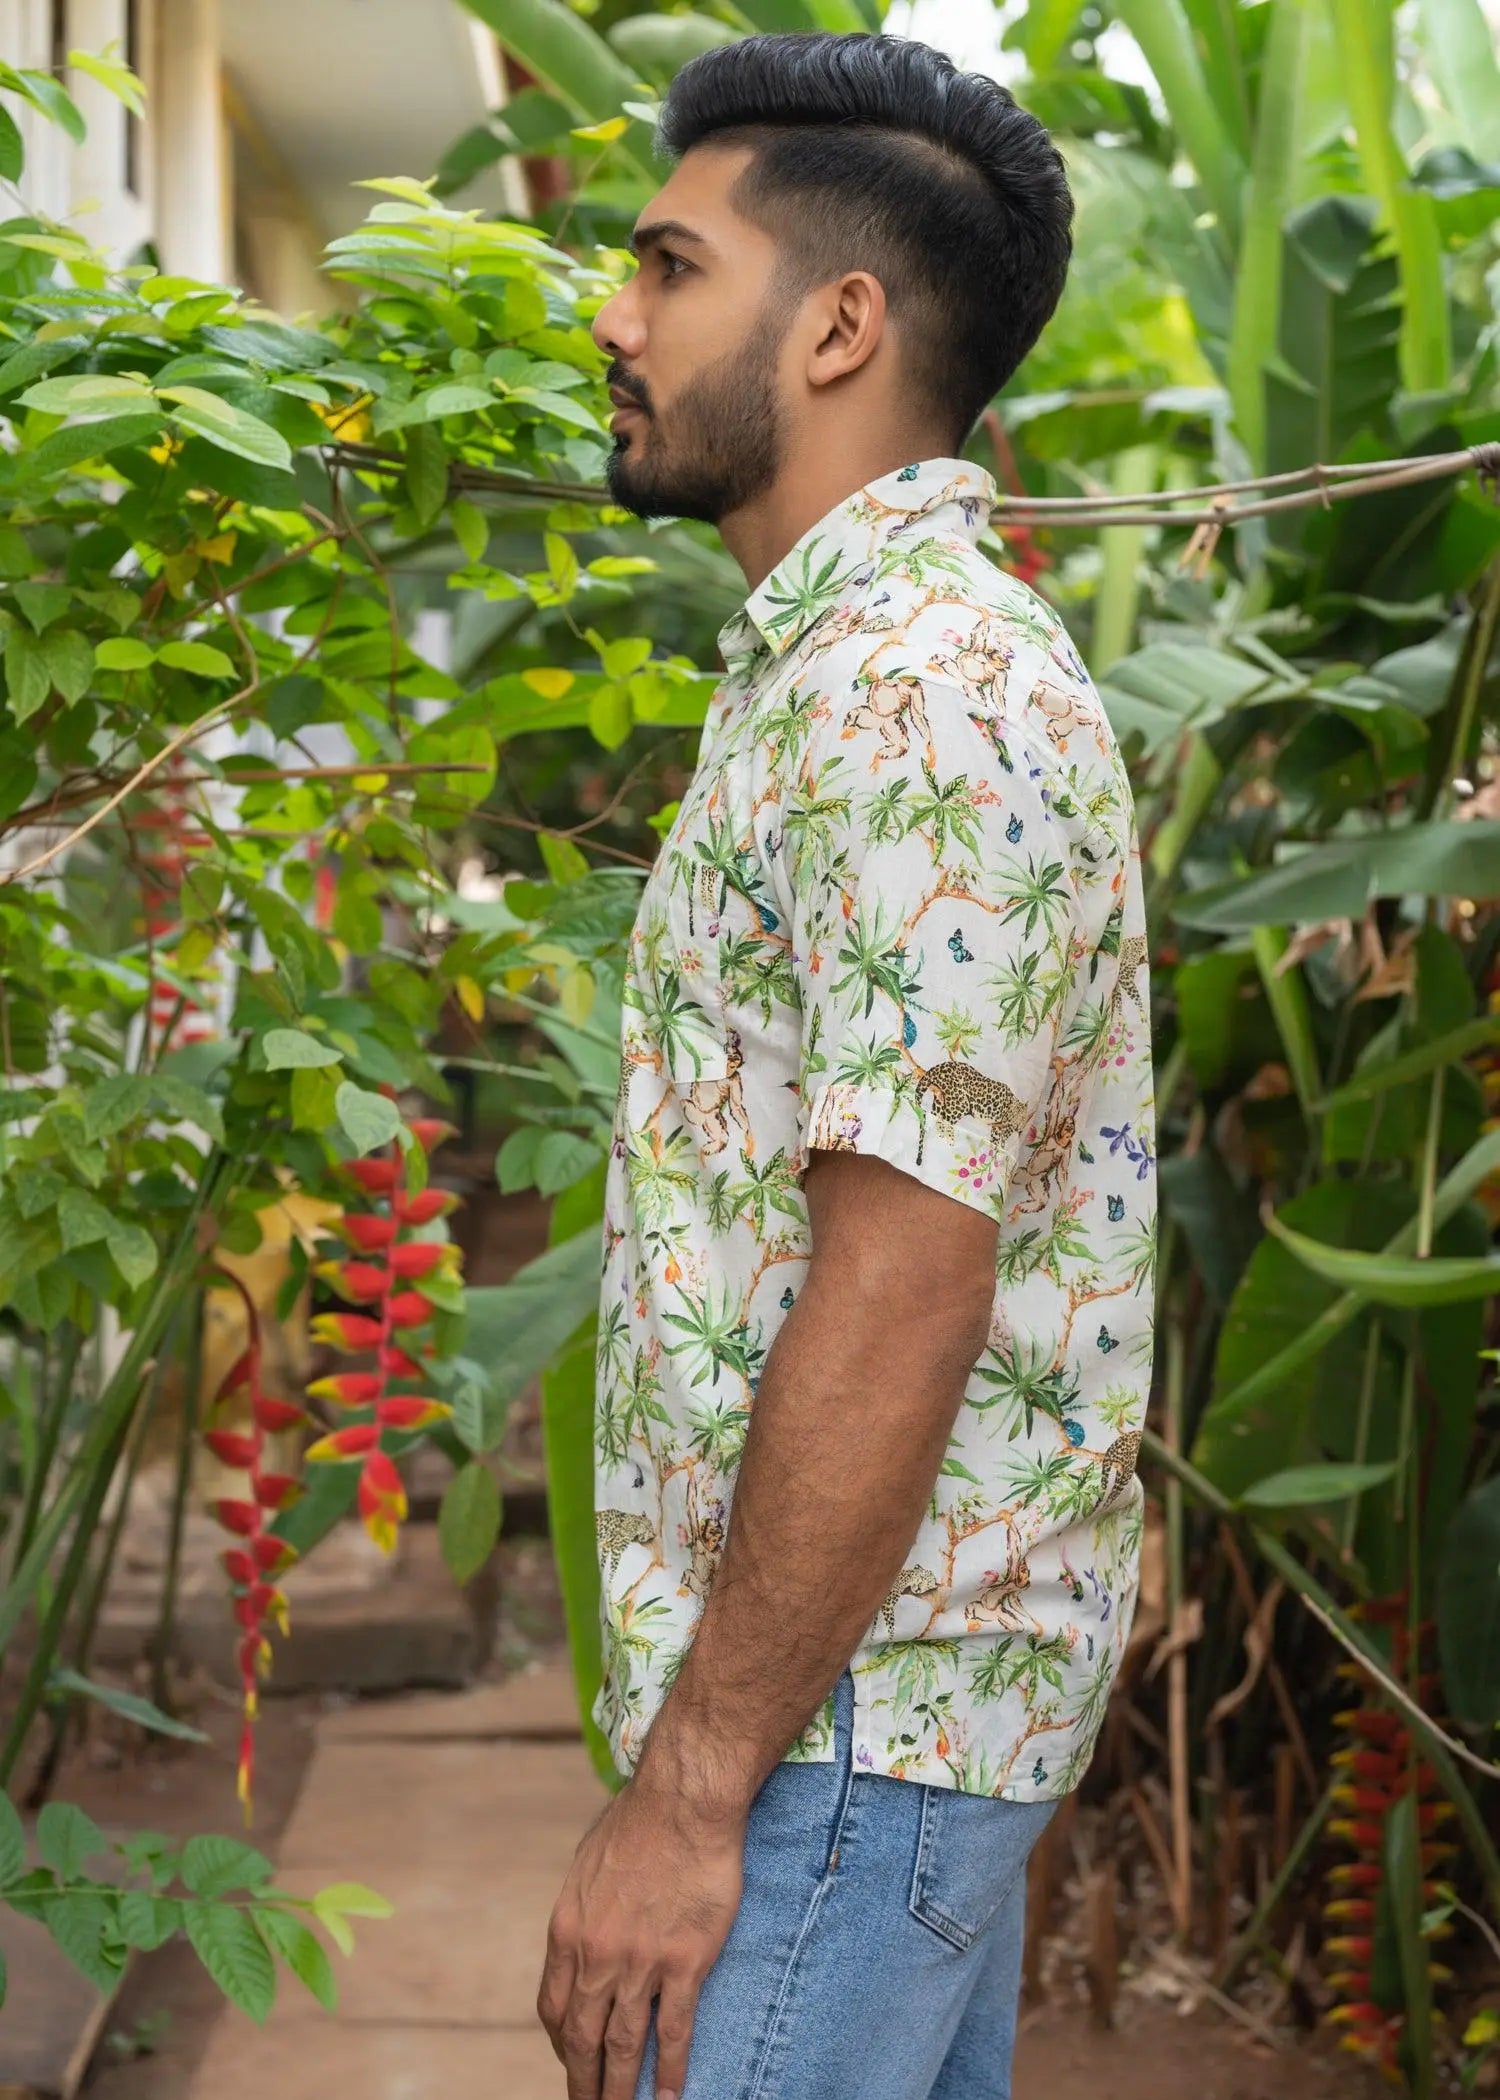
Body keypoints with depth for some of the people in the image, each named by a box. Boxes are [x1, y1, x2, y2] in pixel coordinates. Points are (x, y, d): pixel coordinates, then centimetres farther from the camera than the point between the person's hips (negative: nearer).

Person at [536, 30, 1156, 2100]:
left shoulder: (912, 693, -20)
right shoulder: (868, 653, 14)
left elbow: (899, 1297, -25)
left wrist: (690, 1783, -21)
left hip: (846, 1699, -10)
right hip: (924, 1667, 10)